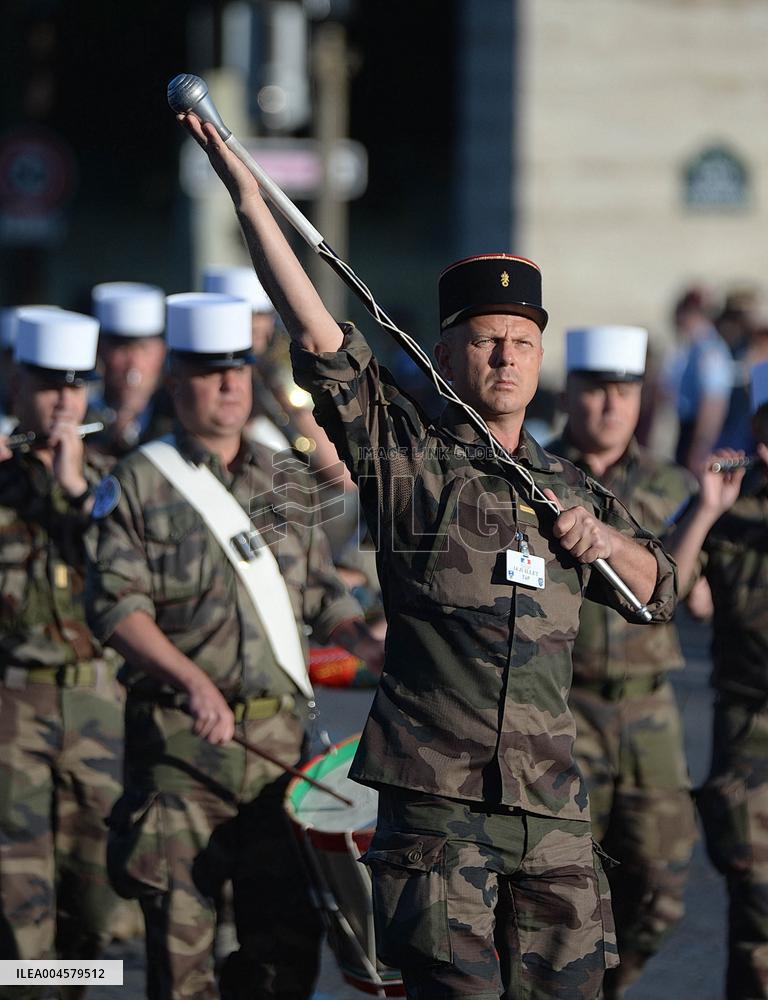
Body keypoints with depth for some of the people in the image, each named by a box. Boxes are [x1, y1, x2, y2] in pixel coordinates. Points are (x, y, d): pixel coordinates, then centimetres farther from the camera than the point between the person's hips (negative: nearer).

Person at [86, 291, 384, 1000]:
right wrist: (191, 679, -23)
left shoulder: (289, 485, 15)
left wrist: (372, 649, 1)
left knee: (289, 930, 2)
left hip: (280, 735, 4)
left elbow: (321, 593, 20)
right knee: (182, 933, -3)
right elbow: (117, 603, -9)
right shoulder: (140, 484, 0)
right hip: (180, 742, -4)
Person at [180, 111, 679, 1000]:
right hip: (434, 793, -5)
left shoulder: (569, 489, 19)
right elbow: (317, 337, -6)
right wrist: (245, 194, -12)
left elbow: (658, 591, 27)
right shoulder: (406, 455, 4)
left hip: (551, 800, 5)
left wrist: (607, 542, 5)